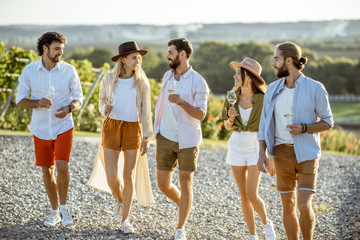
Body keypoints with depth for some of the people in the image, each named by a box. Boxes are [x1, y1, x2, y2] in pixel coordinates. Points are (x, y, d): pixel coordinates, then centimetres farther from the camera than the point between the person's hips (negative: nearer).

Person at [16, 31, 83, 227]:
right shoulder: (29, 70, -5)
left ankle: (63, 207, 2)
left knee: (62, 166, -18)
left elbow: (78, 98, 2)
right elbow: (20, 100, -3)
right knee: (47, 171, 9)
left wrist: (68, 108, -21)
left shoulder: (69, 70, -6)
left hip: (63, 127, -1)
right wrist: (38, 103, -23)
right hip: (41, 129, 1)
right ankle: (55, 211, 25)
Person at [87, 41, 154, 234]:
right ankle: (120, 201, 30)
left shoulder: (142, 82, -2)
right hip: (111, 129, 0)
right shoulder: (108, 79, -3)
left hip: (133, 130, 0)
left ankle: (124, 220, 11)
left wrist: (146, 139, 0)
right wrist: (105, 109, -15)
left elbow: (145, 111, 2)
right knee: (112, 178, -4)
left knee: (129, 176, -1)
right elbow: (102, 103, 10)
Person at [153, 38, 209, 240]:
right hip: (165, 138, 5)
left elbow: (201, 115, -15)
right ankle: (183, 208, 36)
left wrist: (182, 102, -30)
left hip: (187, 140, -5)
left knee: (186, 184, 0)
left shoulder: (198, 82, -11)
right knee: (164, 185, 7)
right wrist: (157, 129, 24)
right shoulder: (167, 76, 7)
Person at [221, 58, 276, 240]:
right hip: (237, 146, 4)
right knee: (243, 195, 6)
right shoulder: (232, 97, 0)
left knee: (252, 195, -11)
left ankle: (266, 223, 18)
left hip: (256, 146, -4)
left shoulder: (263, 99, -11)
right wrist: (230, 118, -12)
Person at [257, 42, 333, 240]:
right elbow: (265, 123, 7)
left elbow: (328, 122, -2)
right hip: (282, 152, 4)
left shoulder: (315, 88, -7)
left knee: (304, 206, -14)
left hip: (307, 153, -4)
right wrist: (261, 154, -5)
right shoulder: (273, 89, 5)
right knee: (288, 206, 6)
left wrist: (304, 128, -19)